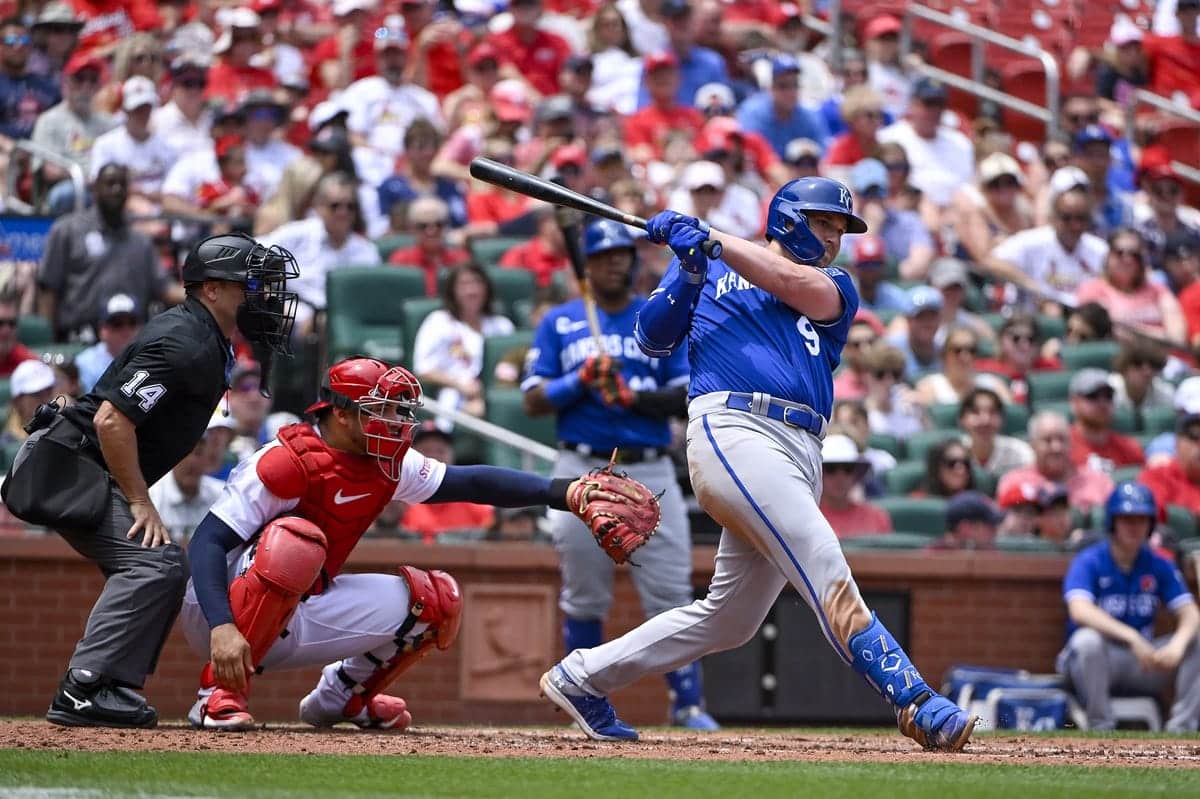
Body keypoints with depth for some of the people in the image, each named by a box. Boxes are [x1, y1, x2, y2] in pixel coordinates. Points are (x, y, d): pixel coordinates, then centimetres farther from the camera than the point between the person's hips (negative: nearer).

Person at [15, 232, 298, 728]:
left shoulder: (211, 345, 13)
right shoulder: (185, 344, -20)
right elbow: (112, 419, -27)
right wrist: (140, 502, -20)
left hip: (88, 477, 11)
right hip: (71, 468, -11)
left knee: (165, 567, 11)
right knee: (154, 564, -20)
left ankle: (109, 687, 10)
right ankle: (83, 691, -23)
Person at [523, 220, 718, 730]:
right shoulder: (559, 323, 10)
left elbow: (689, 396, 0)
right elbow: (533, 401, 4)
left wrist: (633, 397, -16)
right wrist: (580, 382, -13)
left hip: (650, 472, 0)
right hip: (582, 472, 0)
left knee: (670, 593, -7)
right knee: (583, 598, 2)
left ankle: (688, 704, -3)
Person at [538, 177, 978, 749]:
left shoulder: (836, 287, 23)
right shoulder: (711, 268, 17)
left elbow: (797, 285, -1)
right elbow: (652, 339, 7)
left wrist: (711, 242, -6)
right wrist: (690, 272, -8)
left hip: (801, 457, 6)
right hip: (734, 429, -6)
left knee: (729, 619, 8)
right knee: (828, 575, -20)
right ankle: (914, 702, -29)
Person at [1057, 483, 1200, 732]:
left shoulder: (1159, 566, 5)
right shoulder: (1089, 562, -8)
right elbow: (1079, 610, -27)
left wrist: (1177, 645, -30)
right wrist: (1132, 637, -39)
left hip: (1143, 667, 4)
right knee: (1087, 639, -35)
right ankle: (1101, 729, -27)